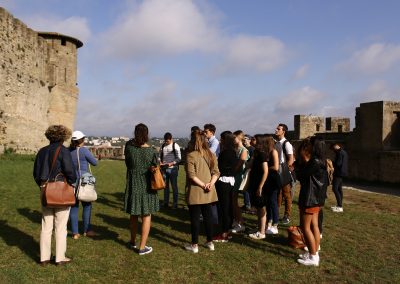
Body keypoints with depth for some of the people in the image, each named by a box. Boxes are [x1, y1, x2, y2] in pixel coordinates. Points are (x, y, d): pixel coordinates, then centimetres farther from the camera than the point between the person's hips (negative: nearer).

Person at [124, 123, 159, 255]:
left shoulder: (129, 147, -11)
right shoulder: (151, 151, -12)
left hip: (133, 185, 2)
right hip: (147, 186, -2)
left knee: (134, 214, 19)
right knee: (146, 216, 7)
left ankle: (132, 242, 34)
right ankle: (142, 247, 10)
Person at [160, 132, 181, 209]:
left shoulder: (175, 146, -5)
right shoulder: (163, 146, 8)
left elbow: (179, 158, -7)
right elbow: (159, 156, 14)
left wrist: (171, 163, -20)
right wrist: (160, 162, -6)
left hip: (173, 168, -4)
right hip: (164, 168, 4)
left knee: (174, 186, 3)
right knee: (165, 186, 10)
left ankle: (175, 203, 11)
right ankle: (166, 203, 19)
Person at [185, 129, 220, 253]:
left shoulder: (191, 155, -14)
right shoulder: (211, 155, 6)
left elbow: (191, 175, -20)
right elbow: (216, 172, 3)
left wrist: (203, 185, -15)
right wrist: (210, 184, -9)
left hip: (195, 192, -6)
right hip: (209, 193, 6)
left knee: (195, 218, 4)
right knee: (208, 216, 15)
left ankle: (194, 245, 14)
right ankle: (210, 242, 25)